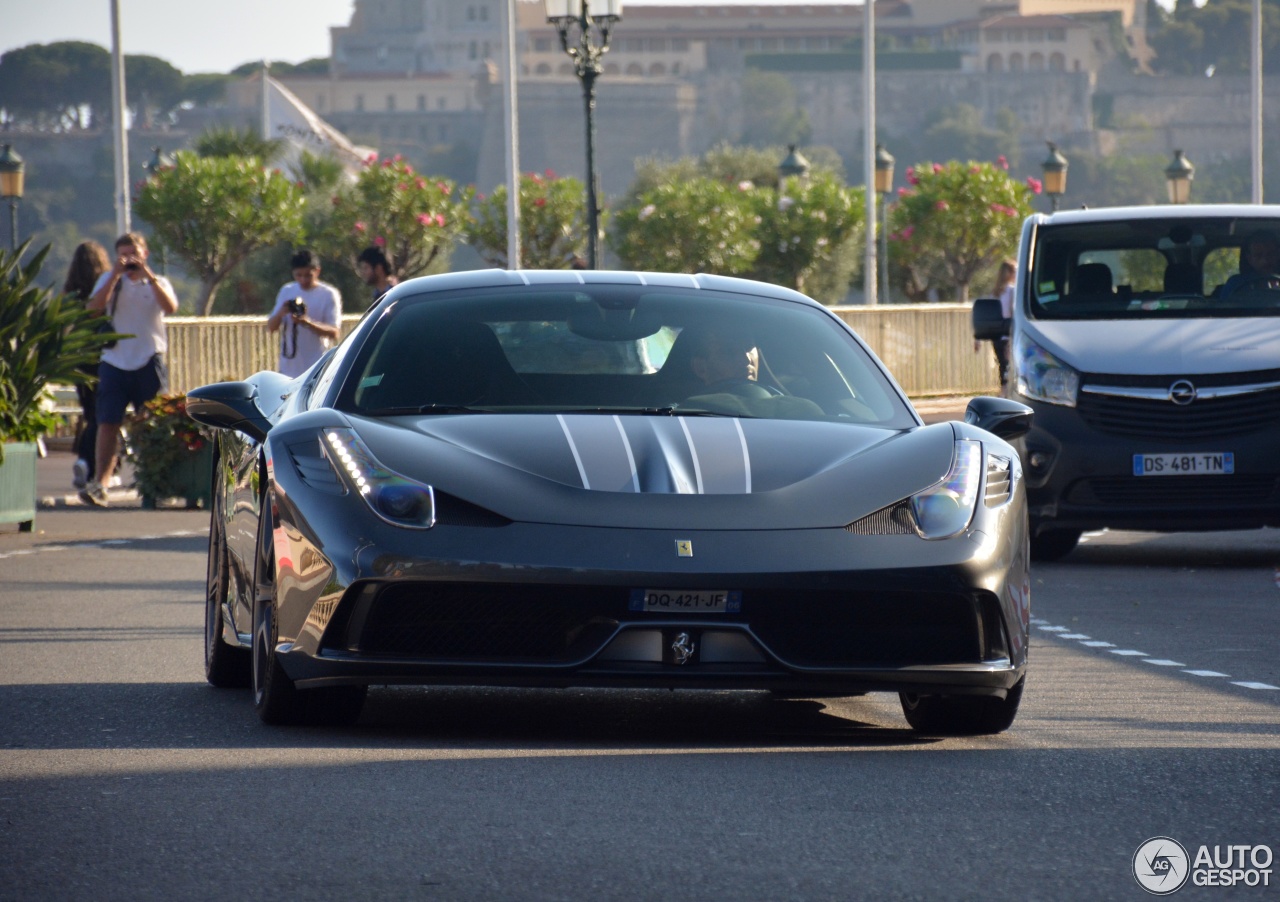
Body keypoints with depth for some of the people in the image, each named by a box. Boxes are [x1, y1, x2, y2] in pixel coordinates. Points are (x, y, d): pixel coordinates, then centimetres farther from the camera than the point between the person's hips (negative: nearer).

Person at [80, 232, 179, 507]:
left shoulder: (158, 283, 9)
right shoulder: (109, 280, 11)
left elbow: (170, 307, -11)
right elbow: (94, 307, -7)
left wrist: (148, 276, -16)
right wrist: (116, 275, -12)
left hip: (148, 363, 0)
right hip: (115, 362, 0)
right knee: (108, 424, -9)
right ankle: (99, 483, -13)